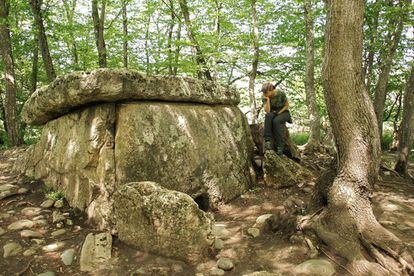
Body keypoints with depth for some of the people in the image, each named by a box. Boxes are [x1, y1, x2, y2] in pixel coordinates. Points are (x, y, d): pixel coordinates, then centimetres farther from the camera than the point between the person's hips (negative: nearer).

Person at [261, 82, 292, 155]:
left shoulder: (281, 94, -19)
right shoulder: (264, 97, -13)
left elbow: (287, 105, -5)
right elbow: (267, 111, -24)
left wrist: (279, 113, -16)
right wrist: (267, 99, -31)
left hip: (283, 112, -2)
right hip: (273, 113, 2)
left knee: (276, 121, -37)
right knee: (268, 116, -36)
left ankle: (280, 146, -32)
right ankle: (268, 141, -41)